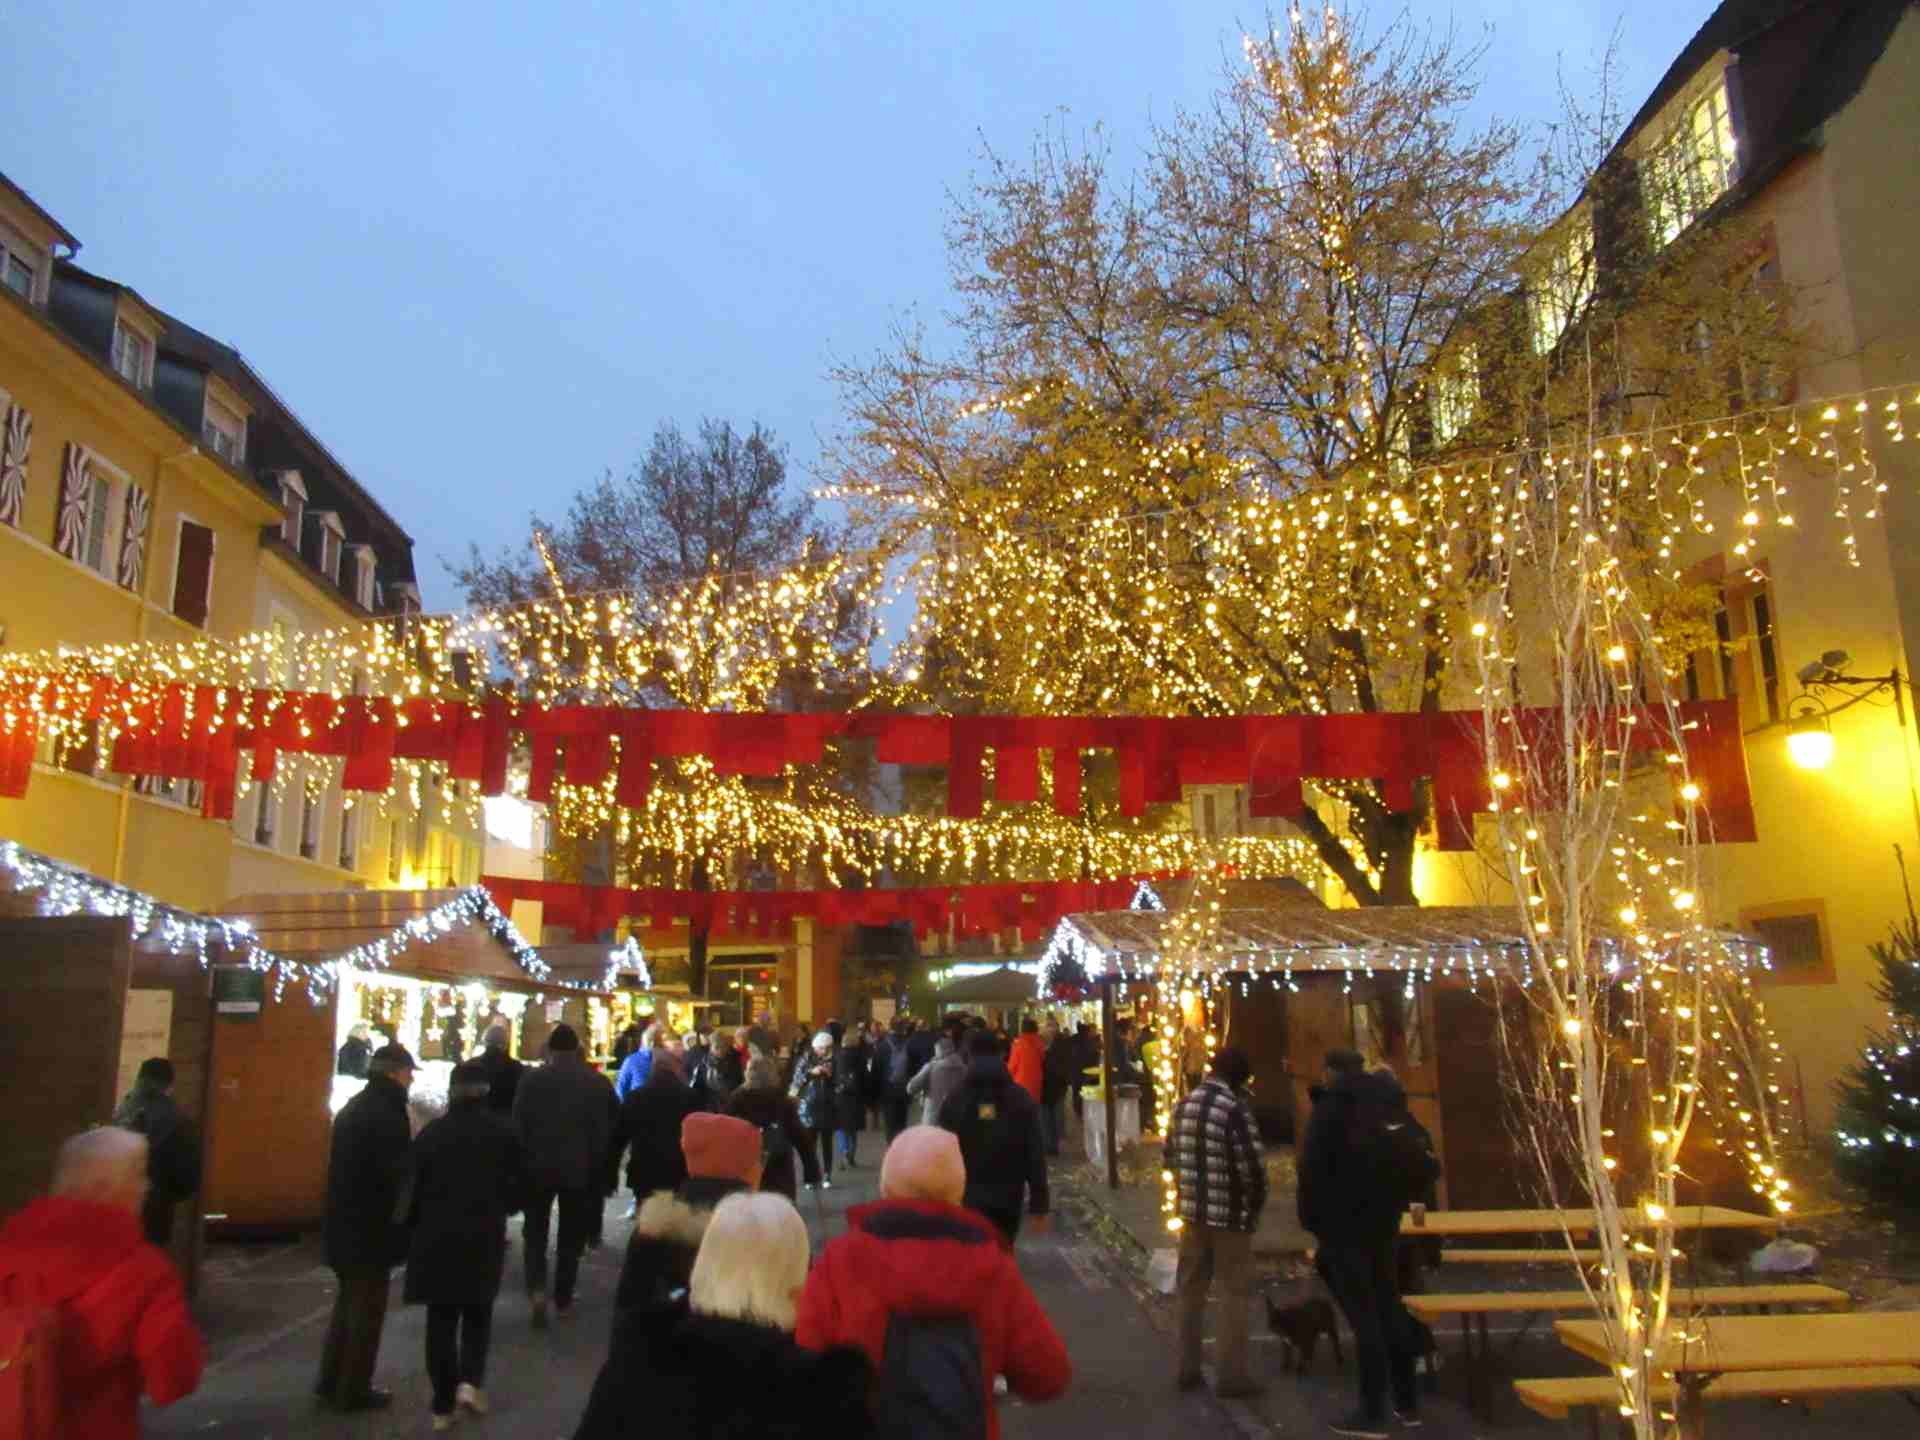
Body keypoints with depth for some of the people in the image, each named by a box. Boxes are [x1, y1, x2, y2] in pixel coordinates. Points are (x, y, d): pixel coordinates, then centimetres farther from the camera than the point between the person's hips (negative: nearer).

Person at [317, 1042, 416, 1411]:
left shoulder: (354, 1107, 10)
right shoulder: (387, 1114, -20)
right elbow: (399, 1172, -22)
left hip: (346, 1224, 9)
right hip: (369, 1228, -9)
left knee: (348, 1303, 20)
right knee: (366, 1309, 3)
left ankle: (331, 1381, 27)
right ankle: (353, 1390, 11)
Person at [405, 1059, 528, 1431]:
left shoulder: (431, 1132, -2)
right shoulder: (502, 1132, -3)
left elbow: (413, 1188, 0)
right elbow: (520, 1189, 0)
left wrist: (415, 1227, 14)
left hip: (437, 1238, 0)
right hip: (484, 1238, 0)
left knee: (441, 1320, 10)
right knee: (477, 1314, 17)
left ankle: (444, 1405, 12)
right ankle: (471, 1381, 0)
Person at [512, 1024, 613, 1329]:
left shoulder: (531, 1079, -7)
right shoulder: (599, 1082, -6)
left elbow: (518, 1126, -5)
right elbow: (607, 1131, -2)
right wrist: (599, 1171, 9)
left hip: (538, 1166, 0)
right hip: (582, 1169, 0)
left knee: (536, 1230, 14)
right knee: (571, 1235, 11)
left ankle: (537, 1289, -4)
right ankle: (563, 1300, 16)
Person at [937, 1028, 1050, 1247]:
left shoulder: (954, 1101, -3)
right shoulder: (1021, 1099, 0)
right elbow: (1036, 1155, -3)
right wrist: (1039, 1206, 1)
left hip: (966, 1199, -1)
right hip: (1008, 1199, 1)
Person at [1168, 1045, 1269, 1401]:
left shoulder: (1184, 1105, 4)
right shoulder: (1235, 1109, -18)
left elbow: (1170, 1155, 11)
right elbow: (1251, 1167, -19)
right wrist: (1256, 1206, -2)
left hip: (1192, 1210, 6)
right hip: (1230, 1214, -6)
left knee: (1190, 1290, 16)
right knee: (1234, 1294, 6)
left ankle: (1188, 1368, 24)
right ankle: (1232, 1375, 11)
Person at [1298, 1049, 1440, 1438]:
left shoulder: (1330, 1108, -11)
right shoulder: (1390, 1106, 8)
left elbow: (1312, 1168, -18)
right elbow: (1426, 1166, 7)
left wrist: (1312, 1220, -8)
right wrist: (1395, 1201, 13)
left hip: (1344, 1224, -6)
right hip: (1382, 1225, 6)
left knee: (1363, 1316, -3)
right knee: (1389, 1308, 17)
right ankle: (1407, 1402, 24)